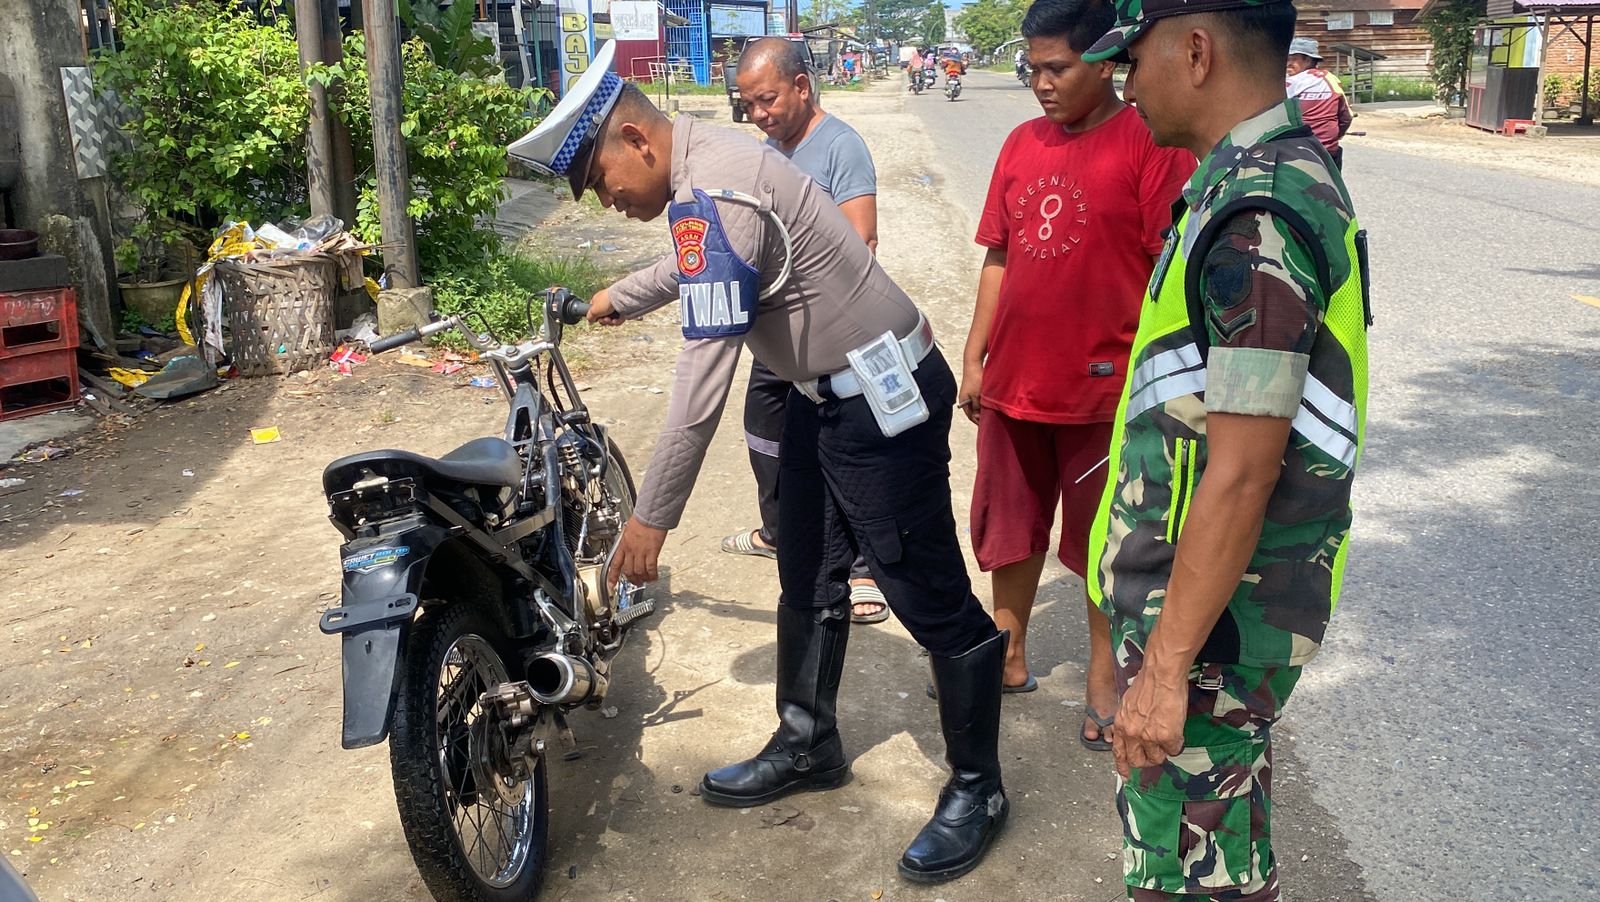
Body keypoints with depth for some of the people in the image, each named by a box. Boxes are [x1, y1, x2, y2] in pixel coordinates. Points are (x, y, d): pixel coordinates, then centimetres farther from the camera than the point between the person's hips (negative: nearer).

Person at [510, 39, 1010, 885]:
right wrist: (621, 296, 50)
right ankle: (808, 745, 36)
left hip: (883, 399, -10)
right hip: (828, 394, 11)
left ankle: (977, 789, 16)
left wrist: (651, 516, -20)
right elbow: (697, 266, 31)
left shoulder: (712, 193, -25)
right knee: (808, 585, 19)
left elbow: (702, 379, -27)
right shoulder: (706, 158, 7)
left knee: (932, 601, 0)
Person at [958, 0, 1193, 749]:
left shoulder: (1150, 141, -11)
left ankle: (1103, 680, 28)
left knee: (1101, 544, 11)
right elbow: (998, 259, 10)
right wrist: (973, 358, 9)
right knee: (1010, 530, 18)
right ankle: (1008, 656, 36)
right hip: (1012, 383, 6)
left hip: (1104, 389, -5)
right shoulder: (1022, 144, 6)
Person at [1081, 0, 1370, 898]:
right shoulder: (1287, 172, 8)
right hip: (1208, 585, 10)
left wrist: (1166, 667, -21)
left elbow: (1240, 477, -26)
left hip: (1215, 607, -10)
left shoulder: (1256, 219, -24)